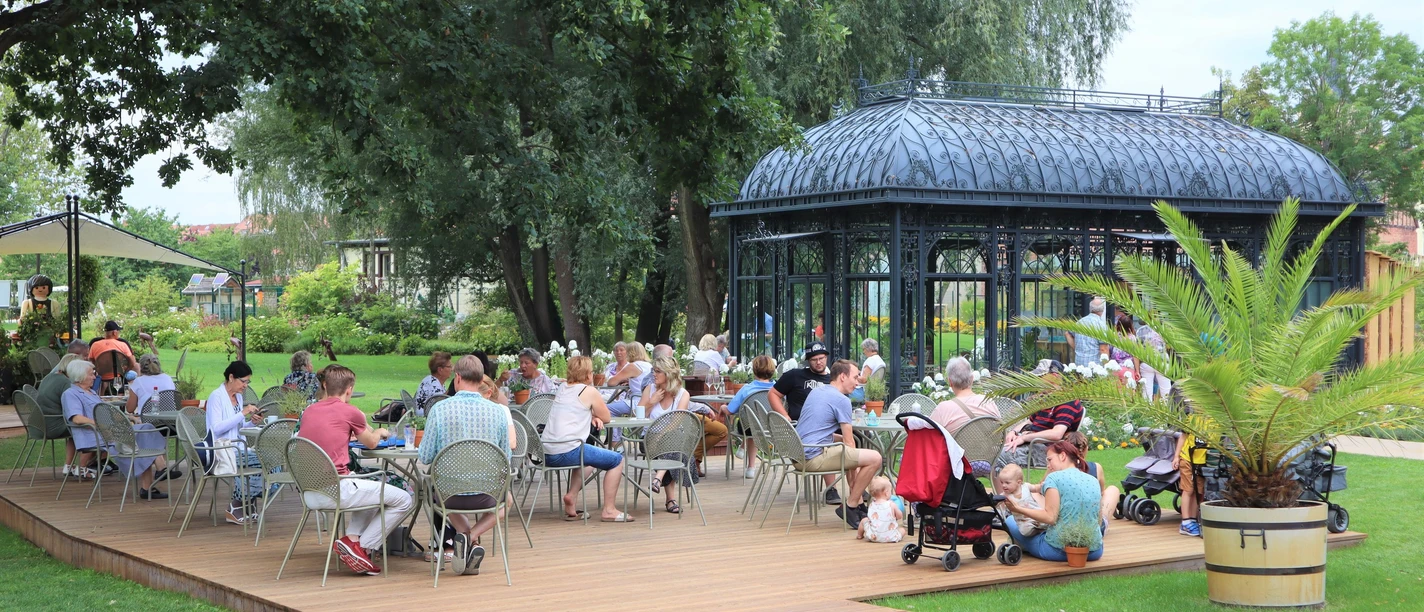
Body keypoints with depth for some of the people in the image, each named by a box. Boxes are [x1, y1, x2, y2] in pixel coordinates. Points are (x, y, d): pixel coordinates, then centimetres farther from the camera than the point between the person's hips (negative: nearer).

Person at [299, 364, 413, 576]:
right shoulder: (349, 412, -4)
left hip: (308, 494, 8)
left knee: (371, 491, 33)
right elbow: (371, 443, 14)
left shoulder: (308, 411, 12)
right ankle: (362, 547, 1)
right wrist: (379, 432, 34)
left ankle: (352, 538, 10)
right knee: (405, 501, 3)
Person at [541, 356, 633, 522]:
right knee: (617, 460, 5)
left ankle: (571, 496, 16)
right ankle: (609, 510, 4)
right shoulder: (590, 391, -2)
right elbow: (606, 417, 6)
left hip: (546, 453, 8)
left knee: (588, 461, 35)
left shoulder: (562, 389, 18)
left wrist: (591, 418, 13)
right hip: (567, 452, -8)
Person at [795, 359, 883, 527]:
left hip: (797, 456, 10)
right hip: (813, 459, -10)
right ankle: (850, 507, -7)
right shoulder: (841, 400, -7)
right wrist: (854, 463, 11)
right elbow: (849, 442, -6)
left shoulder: (815, 391, 18)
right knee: (874, 458, -14)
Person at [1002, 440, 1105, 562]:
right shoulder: (1094, 481, 7)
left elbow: (1050, 517, -16)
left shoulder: (1054, 478, -8)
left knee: (1010, 520, 11)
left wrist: (1019, 509, -8)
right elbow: (1099, 521, 9)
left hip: (1058, 550, -5)